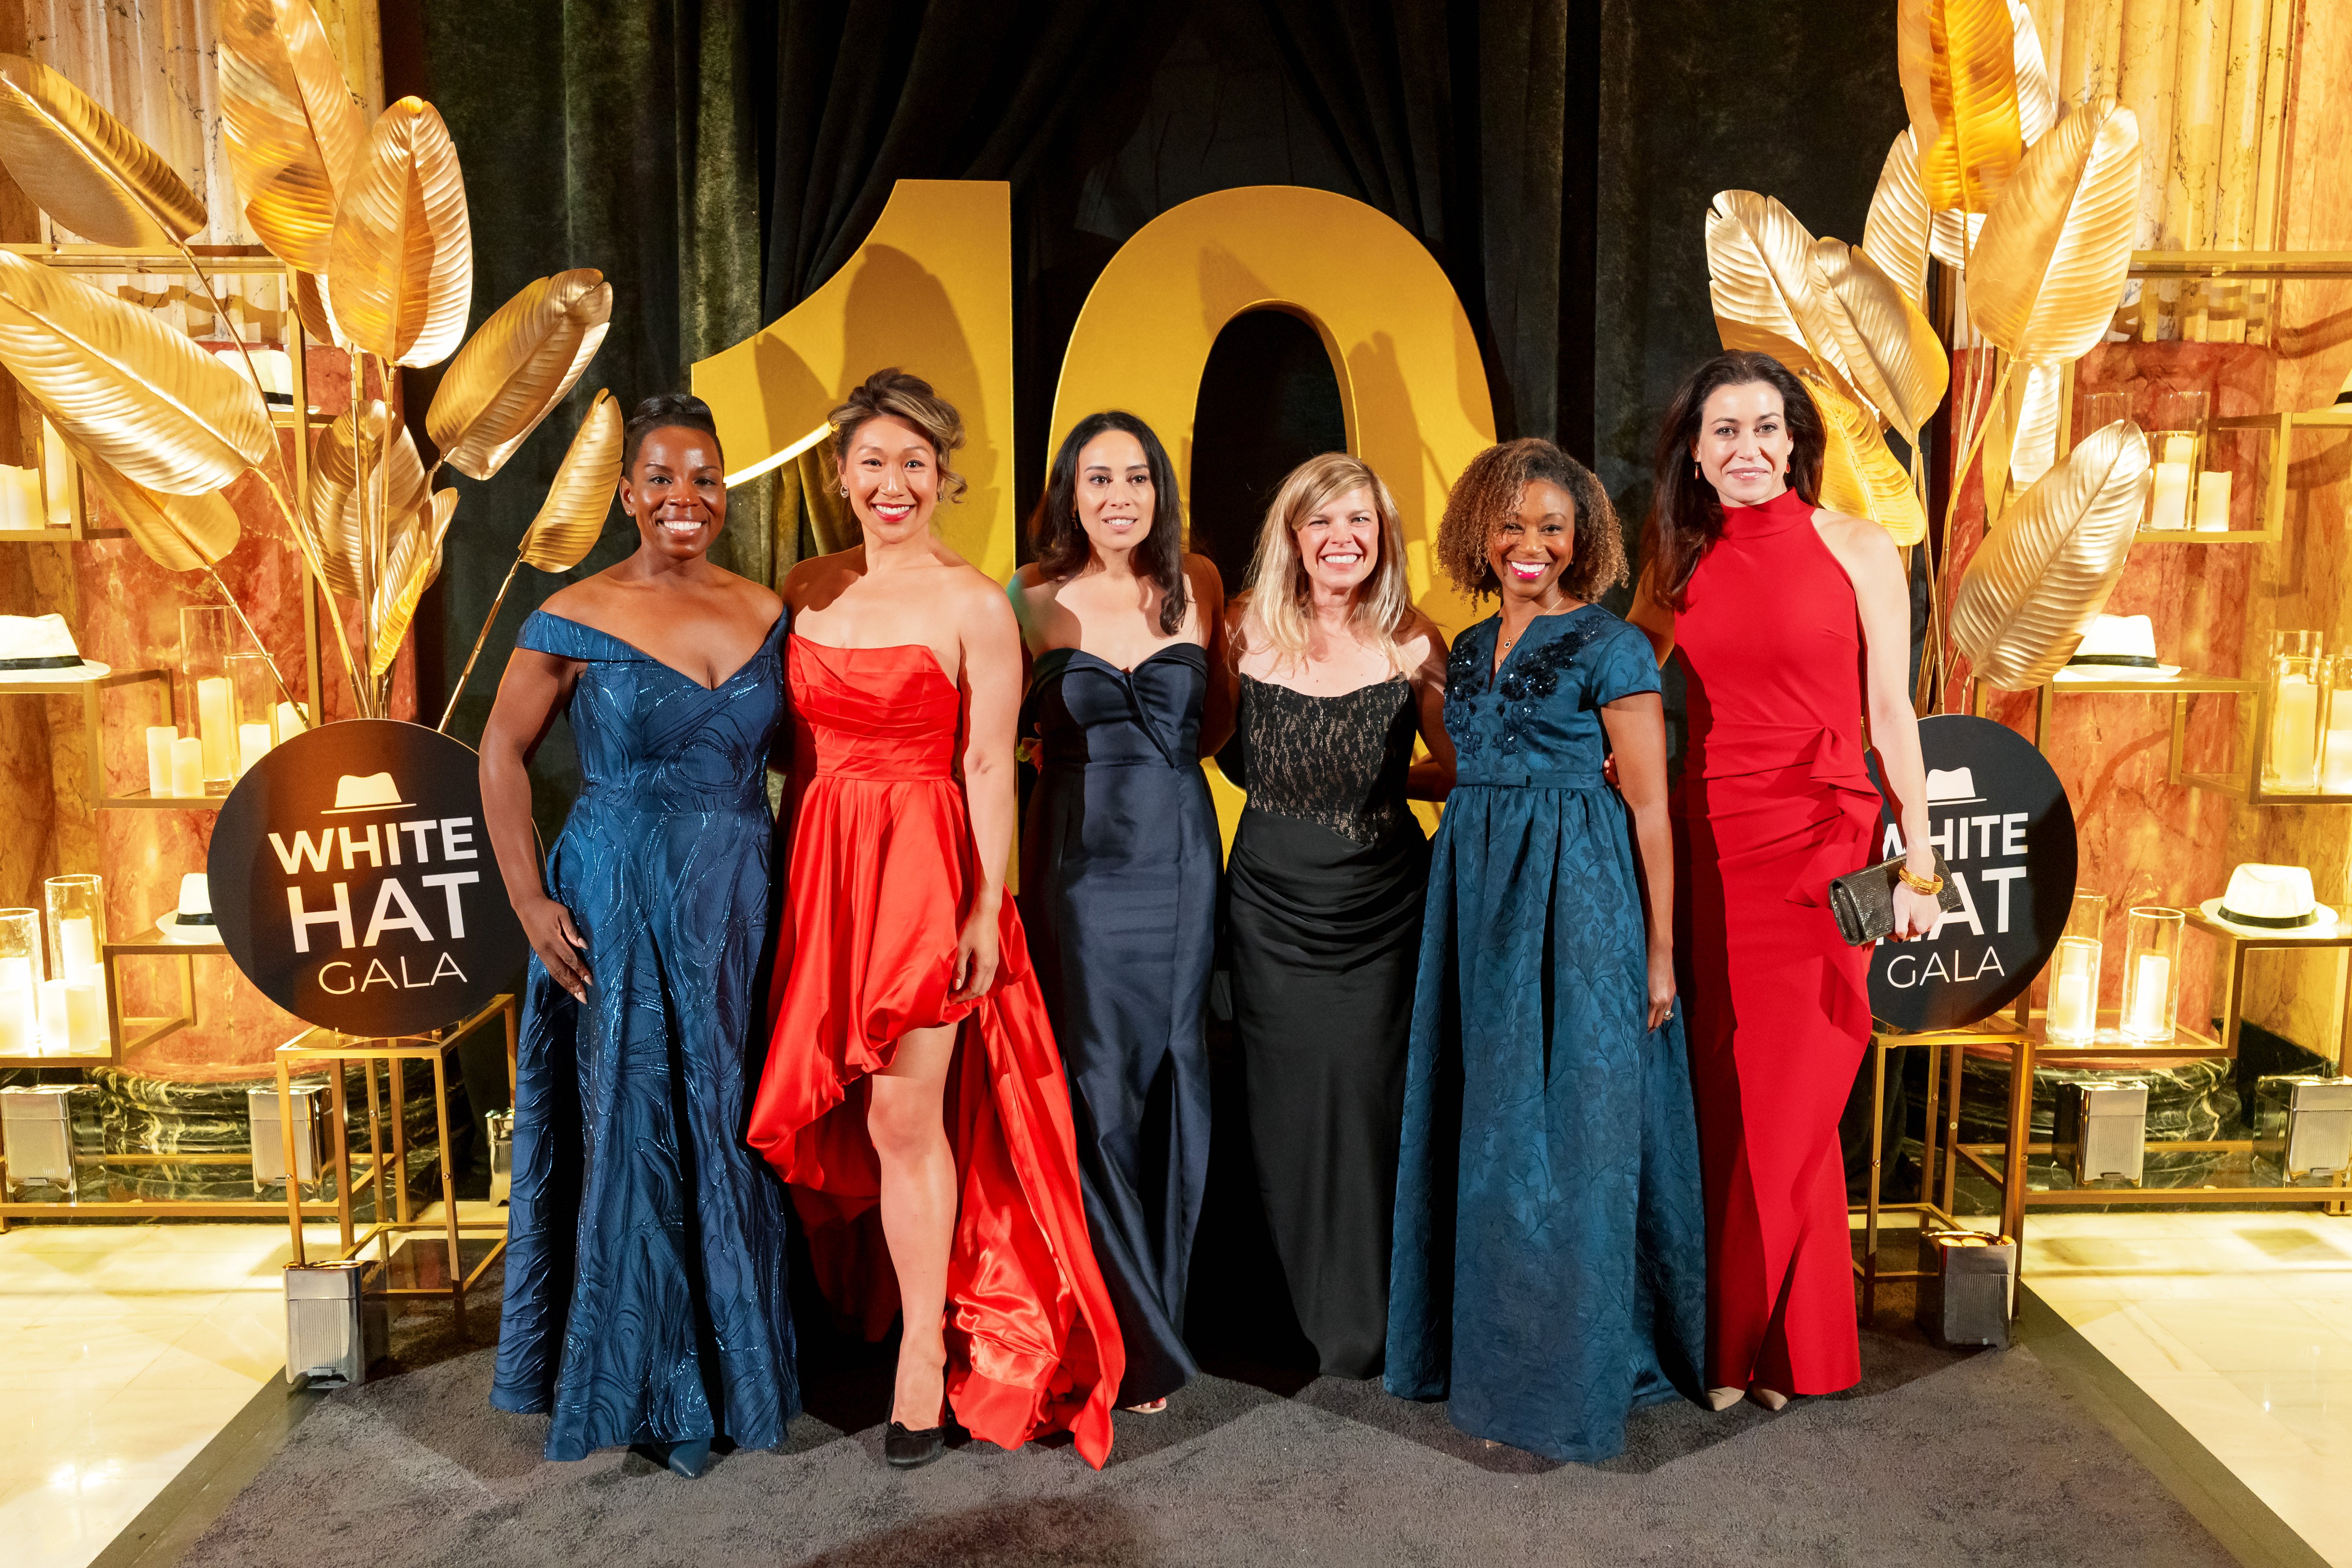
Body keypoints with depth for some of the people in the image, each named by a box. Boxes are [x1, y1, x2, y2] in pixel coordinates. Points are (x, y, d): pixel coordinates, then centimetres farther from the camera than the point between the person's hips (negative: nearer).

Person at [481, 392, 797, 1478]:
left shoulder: (768, 614, 5)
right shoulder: (575, 621, -6)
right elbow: (502, 756, 0)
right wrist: (530, 901, -8)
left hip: (743, 906, 3)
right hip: (618, 910, -3)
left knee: (734, 1133, 10)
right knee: (633, 1134, 6)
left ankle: (736, 1367, 29)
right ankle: (648, 1386, 24)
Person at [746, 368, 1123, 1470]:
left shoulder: (975, 606, -4)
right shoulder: (805, 591, 10)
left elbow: (988, 768, -7)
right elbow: (799, 750, 14)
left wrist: (986, 909, -11)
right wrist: (793, 879, 11)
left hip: (926, 867, -5)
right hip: (820, 867, 5)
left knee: (905, 1118, -3)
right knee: (826, 1110, 12)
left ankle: (928, 1349, 13)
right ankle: (851, 1310, 32)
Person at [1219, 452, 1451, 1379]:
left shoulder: (1413, 643, -3)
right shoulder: (1249, 631, -2)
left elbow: (1458, 769, 5)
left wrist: (1384, 778, -6)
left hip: (1380, 904, -1)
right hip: (1271, 898, 1)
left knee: (1369, 1094, 2)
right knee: (1282, 1103, 8)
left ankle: (1363, 1324, 21)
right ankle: (1292, 1312, 27)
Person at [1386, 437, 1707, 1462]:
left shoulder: (1610, 648, -5)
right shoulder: (1468, 652, 14)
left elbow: (1649, 809, -8)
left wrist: (1659, 951, -10)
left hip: (1577, 901, -6)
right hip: (1477, 893, 7)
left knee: (1563, 1137, -1)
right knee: (1483, 1133, 12)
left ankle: (1564, 1384, 13)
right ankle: (1489, 1353, 27)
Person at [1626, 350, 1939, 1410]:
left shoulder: (1856, 548, 0)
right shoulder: (1681, 563, 10)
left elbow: (1891, 714, 0)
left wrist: (1918, 866, -1)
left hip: (1821, 844, -3)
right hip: (1709, 843, 3)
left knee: (1788, 1107, 2)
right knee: (1719, 1101, 7)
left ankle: (1776, 1344, 21)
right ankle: (1731, 1337, 24)